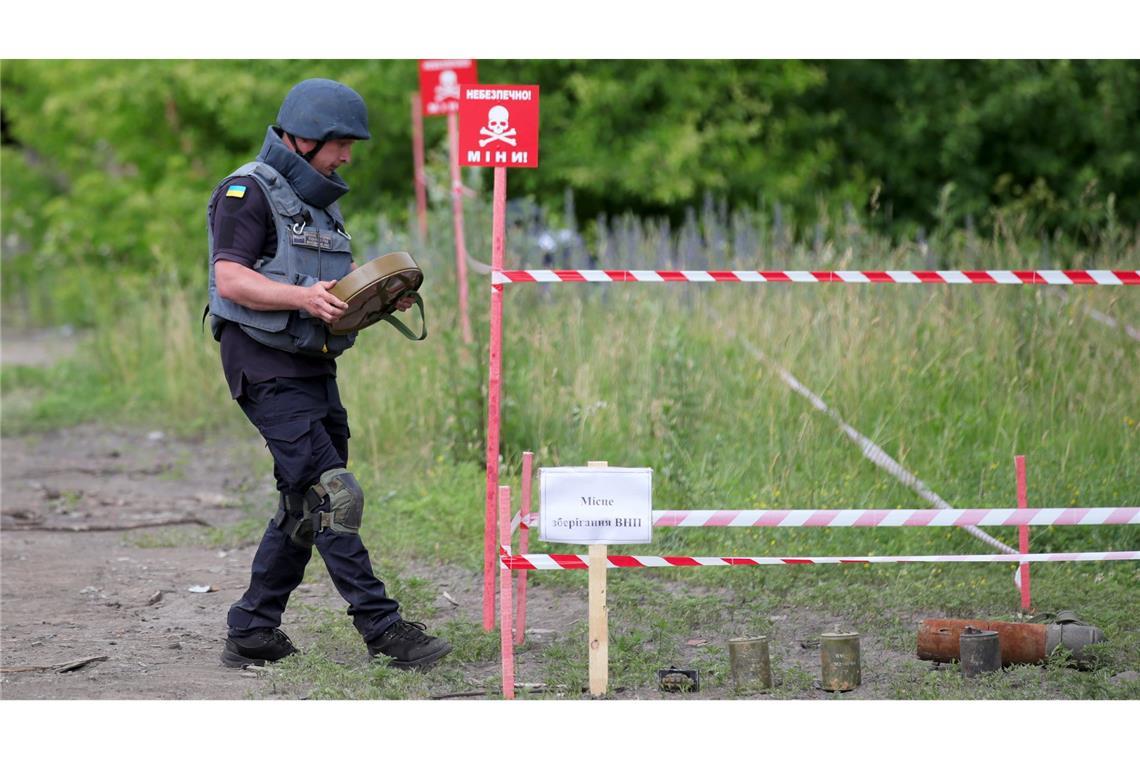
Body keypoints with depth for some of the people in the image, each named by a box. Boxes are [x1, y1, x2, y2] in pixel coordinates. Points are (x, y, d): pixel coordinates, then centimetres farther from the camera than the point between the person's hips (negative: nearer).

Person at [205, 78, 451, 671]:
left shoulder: (318, 200, 19)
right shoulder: (248, 192, -9)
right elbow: (231, 279, -18)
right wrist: (303, 296, -32)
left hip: (313, 367, 9)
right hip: (267, 369, -9)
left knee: (304, 507, 9)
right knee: (332, 494, -14)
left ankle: (251, 635, 16)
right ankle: (383, 628, -15)